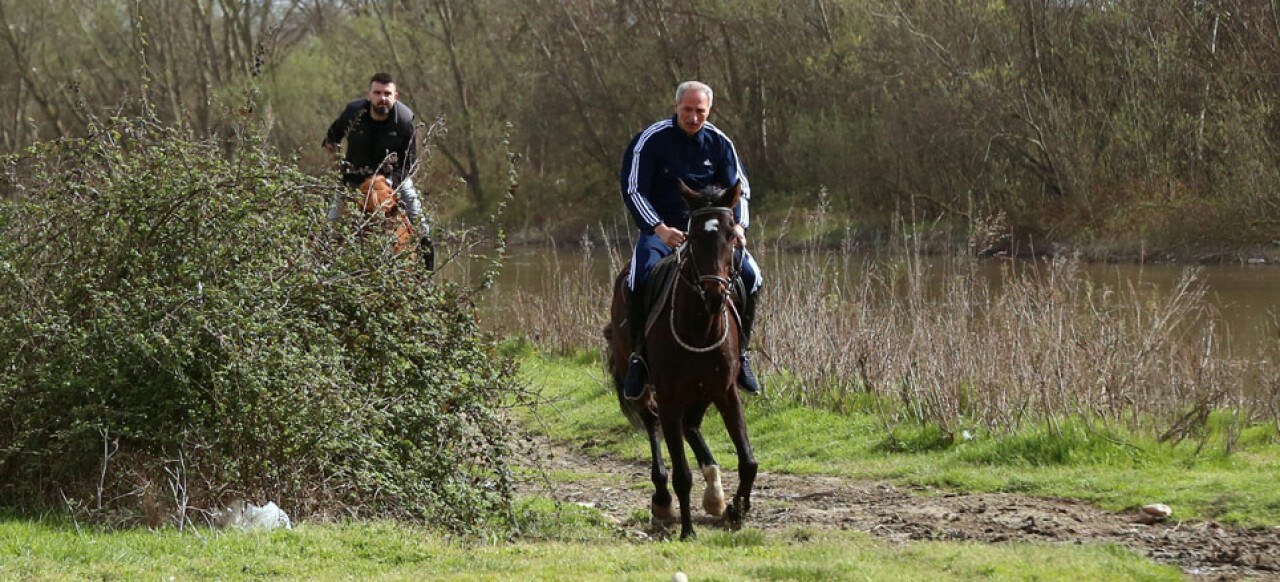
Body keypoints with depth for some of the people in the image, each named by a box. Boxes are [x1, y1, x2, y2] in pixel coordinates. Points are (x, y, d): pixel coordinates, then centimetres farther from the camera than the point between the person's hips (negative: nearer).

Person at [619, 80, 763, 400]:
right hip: (660, 228, -3)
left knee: (749, 274, -18)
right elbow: (633, 190, -12)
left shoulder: (719, 143, 2)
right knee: (640, 277, -32)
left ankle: (740, 352, -2)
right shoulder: (651, 140, -9)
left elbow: (739, 188, 5)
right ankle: (638, 353, -15)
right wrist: (659, 229, -27)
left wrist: (738, 224, -16)